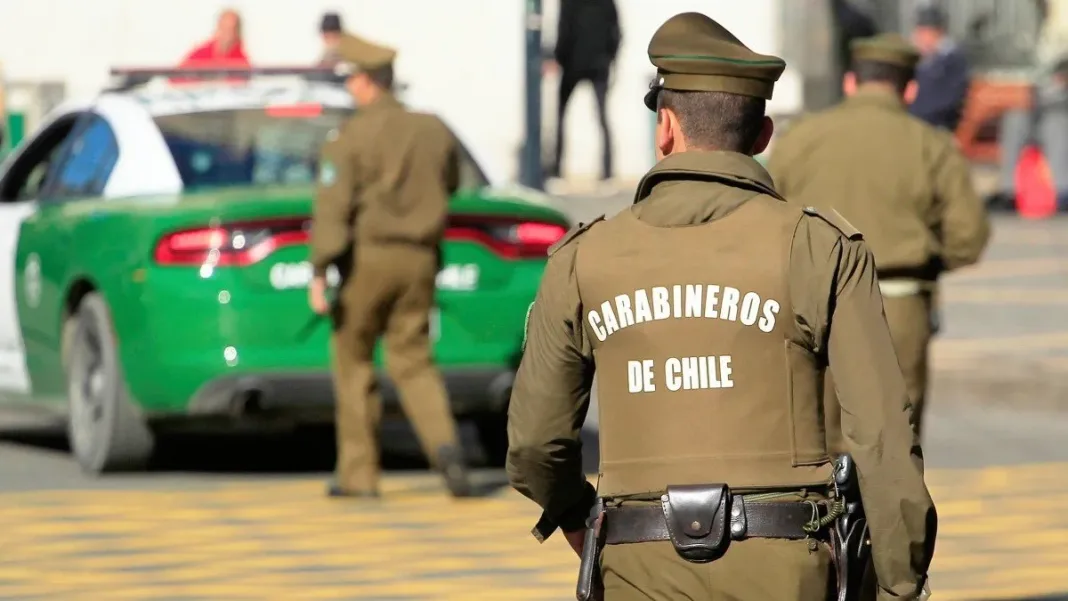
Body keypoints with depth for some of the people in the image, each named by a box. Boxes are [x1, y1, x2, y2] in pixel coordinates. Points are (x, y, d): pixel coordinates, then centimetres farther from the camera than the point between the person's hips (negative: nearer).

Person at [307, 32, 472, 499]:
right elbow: (449, 184, 23)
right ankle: (444, 445, -19)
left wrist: (319, 274, -19)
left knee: (353, 361, 10)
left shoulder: (349, 139, -10)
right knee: (413, 361, 7)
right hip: (419, 259, 4)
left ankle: (359, 473, 12)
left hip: (368, 257, -4)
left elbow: (333, 208, -17)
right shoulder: (432, 131, 6)